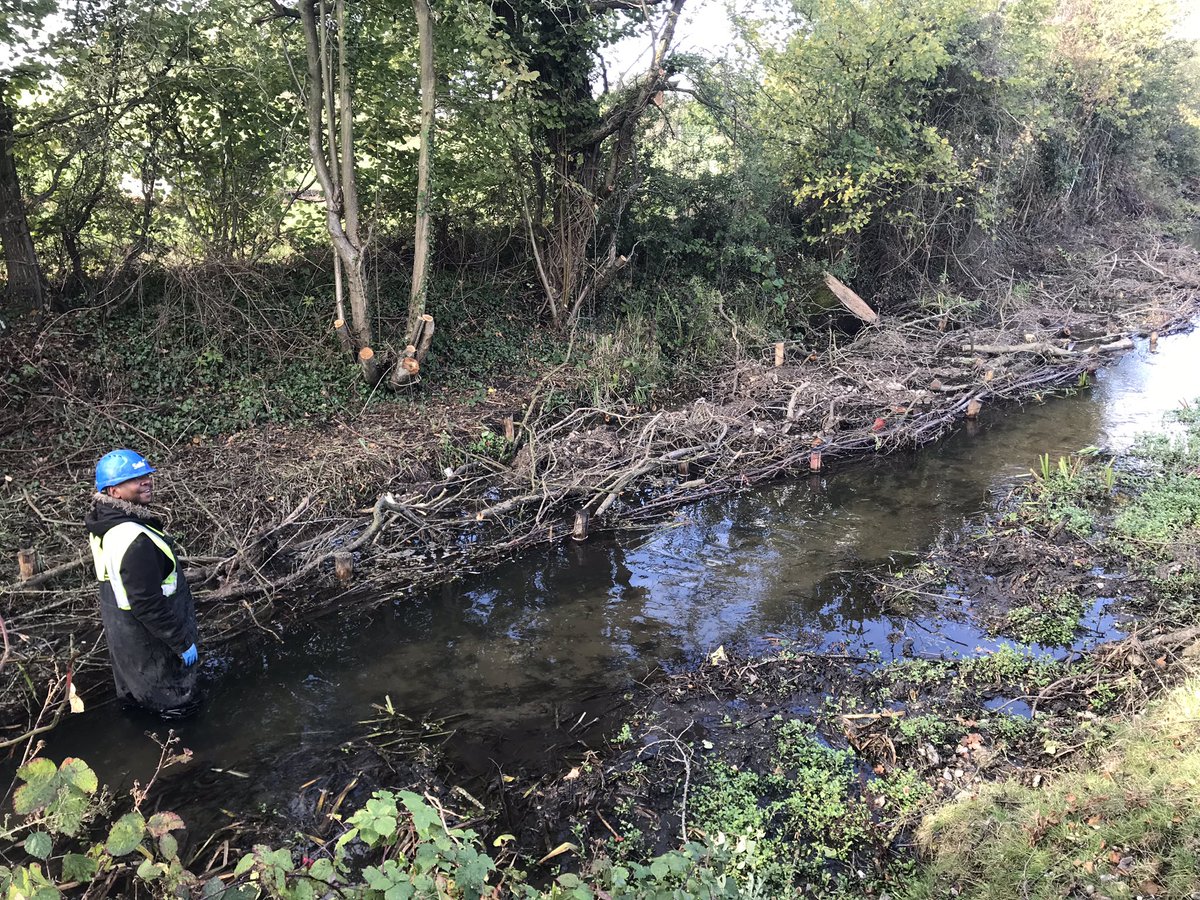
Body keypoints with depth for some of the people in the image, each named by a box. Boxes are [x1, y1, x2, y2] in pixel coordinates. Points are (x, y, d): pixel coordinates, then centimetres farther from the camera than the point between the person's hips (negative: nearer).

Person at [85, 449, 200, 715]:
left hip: (120, 621, 9)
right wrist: (182, 642, -21)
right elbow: (147, 604, -31)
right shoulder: (134, 541, -36)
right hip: (149, 637, -9)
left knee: (136, 689, 31)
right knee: (176, 702, 13)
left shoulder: (105, 522, -5)